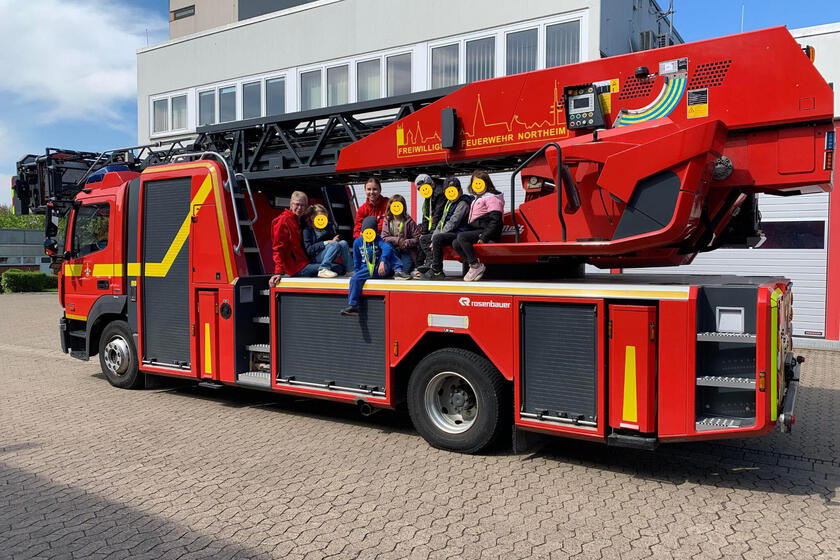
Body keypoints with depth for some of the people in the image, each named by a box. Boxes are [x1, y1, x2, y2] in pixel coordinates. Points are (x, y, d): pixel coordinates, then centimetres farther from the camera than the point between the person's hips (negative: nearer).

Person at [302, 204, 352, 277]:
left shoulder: (329, 227, 14)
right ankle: (323, 269, -36)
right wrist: (326, 242, -19)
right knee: (335, 244, -28)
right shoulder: (307, 230, -3)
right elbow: (309, 250, -14)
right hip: (316, 258, -6)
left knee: (343, 243, -19)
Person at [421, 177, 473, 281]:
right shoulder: (449, 203, 19)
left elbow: (453, 223, -18)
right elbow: (442, 221, 18)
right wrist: (433, 239, 4)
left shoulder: (462, 203, -11)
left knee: (437, 238, -32)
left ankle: (436, 271, -28)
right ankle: (432, 263, -5)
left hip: (458, 234, -10)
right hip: (448, 234, 10)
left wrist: (435, 238, -19)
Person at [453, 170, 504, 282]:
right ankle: (473, 265, -9)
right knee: (455, 244, -3)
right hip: (476, 231, 10)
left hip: (486, 232, -10)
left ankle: (476, 266, -22)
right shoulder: (476, 199, 24)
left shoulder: (491, 198, -6)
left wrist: (484, 237, -25)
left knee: (461, 237, -26)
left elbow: (495, 220, -17)